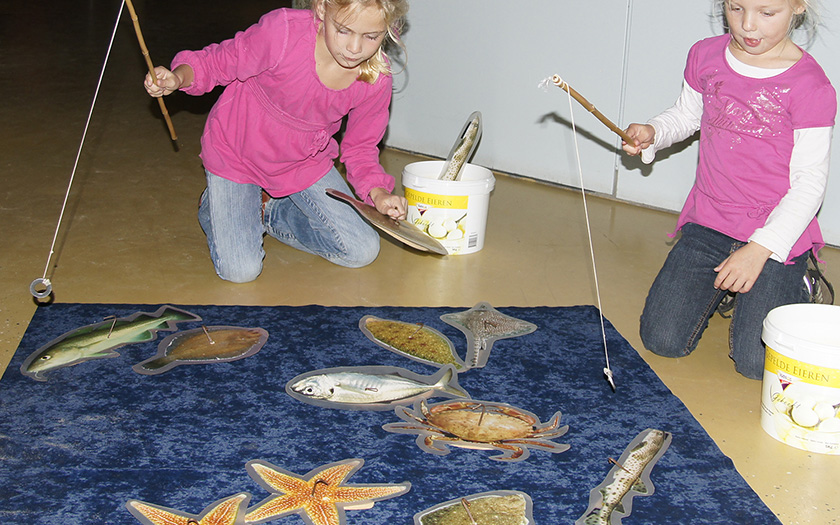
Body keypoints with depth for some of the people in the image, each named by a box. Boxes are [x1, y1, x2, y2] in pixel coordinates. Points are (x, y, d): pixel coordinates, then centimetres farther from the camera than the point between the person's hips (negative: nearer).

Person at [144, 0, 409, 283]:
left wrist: (378, 193, -23)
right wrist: (178, 77, -38)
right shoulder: (282, 32, -33)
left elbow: (360, 147, -4)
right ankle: (214, 206, 24)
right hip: (236, 155, -4)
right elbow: (216, 63, -17)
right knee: (240, 270, -11)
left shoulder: (377, 79, -20)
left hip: (305, 163, 4)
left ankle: (268, 211, 19)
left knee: (362, 253, -1)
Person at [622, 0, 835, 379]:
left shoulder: (809, 85, -14)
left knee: (756, 363, -12)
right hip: (708, 225, 4)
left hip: (776, 234, -4)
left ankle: (792, 287, 19)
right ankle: (719, 284, 25)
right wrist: (651, 133, -3)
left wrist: (760, 249, -20)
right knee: (662, 341, -5)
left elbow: (809, 184, -12)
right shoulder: (706, 56, 1)